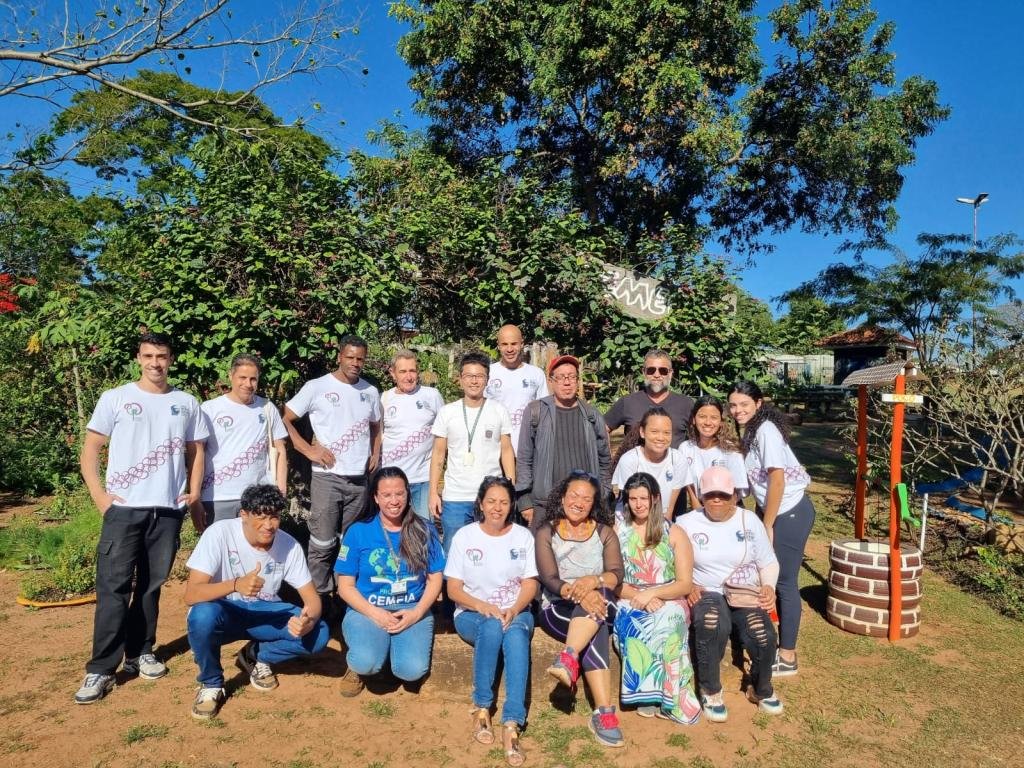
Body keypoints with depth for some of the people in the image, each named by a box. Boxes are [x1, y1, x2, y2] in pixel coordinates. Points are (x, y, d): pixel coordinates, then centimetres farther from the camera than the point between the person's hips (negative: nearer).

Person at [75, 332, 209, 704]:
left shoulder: (187, 403, 9)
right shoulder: (115, 398, 2)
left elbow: (195, 450, 15)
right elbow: (90, 449, 3)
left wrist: (193, 492, 4)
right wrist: (98, 494, -7)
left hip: (168, 510, 2)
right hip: (123, 509, -2)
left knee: (151, 585, 11)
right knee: (113, 587, -3)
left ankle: (140, 653, 24)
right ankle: (101, 670, 4)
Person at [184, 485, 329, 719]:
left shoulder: (289, 545, -14)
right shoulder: (220, 533, -24)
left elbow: (311, 596, -9)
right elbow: (191, 594, -29)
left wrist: (309, 620, -34)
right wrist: (235, 585, -48)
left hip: (264, 613, 3)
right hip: (224, 612, -2)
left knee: (318, 633, -21)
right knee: (203, 615, -37)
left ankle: (256, 656, 9)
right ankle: (211, 684, -6)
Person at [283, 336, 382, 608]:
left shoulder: (370, 391, 10)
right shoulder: (317, 387, -3)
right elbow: (285, 420, -1)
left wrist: (375, 454, 10)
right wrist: (309, 450, -9)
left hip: (359, 479, 4)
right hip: (327, 477, -4)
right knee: (323, 543, -2)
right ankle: (321, 597, 12)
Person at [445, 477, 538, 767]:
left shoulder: (523, 536, 5)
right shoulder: (465, 536, 0)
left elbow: (530, 584, 1)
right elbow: (453, 588, -2)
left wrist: (513, 610, -19)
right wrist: (482, 606, -20)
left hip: (516, 613, 1)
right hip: (472, 614, -1)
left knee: (516, 634, -34)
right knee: (492, 626, -35)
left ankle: (512, 724, -38)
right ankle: (481, 708, -23)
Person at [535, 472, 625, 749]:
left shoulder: (604, 532, 13)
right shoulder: (546, 533, 7)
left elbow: (616, 573, -5)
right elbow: (550, 579, -9)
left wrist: (594, 581, -30)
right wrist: (577, 592, -32)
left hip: (599, 606, 2)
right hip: (558, 609, -1)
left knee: (598, 592, -37)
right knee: (595, 632, -36)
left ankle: (568, 658, -52)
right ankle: (605, 713, -44)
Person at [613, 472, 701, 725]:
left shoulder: (674, 533, 6)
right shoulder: (617, 531, 9)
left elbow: (685, 584, 0)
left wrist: (652, 593, -16)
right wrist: (636, 595, -15)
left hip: (668, 601, 0)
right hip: (629, 601, 1)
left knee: (666, 621, -35)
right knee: (633, 623, -34)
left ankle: (661, 694, -23)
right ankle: (648, 693, -21)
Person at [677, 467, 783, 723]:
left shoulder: (749, 520, 6)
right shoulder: (686, 523, 1)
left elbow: (768, 562, 11)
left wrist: (768, 587, -8)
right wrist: (688, 586, -16)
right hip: (707, 593, -2)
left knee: (763, 636, -27)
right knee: (712, 627, -36)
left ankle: (760, 689, 8)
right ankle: (711, 691, -9)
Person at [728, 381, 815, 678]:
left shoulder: (766, 430, -18)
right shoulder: (751, 431, 9)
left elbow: (777, 480, -21)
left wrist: (767, 526, -16)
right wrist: (760, 518, 8)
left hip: (790, 512, -9)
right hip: (774, 511, 9)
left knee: (785, 582, 1)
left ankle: (787, 658, 14)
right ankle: (770, 644, 29)